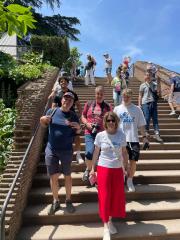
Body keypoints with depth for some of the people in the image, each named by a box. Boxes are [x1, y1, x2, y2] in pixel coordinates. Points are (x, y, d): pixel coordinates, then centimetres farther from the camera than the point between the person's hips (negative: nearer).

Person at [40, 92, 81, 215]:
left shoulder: (73, 116, -4)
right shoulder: (52, 111, -4)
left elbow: (77, 132, 5)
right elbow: (45, 125, 11)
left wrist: (78, 127, -17)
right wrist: (42, 120, -11)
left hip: (67, 151, 0)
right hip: (51, 150, 1)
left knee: (67, 176, 12)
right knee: (53, 177, 9)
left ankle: (68, 200, 32)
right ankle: (55, 201, 29)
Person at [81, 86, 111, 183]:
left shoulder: (107, 106, 7)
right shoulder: (89, 104, 7)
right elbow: (83, 117, 12)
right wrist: (87, 123, -7)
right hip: (90, 133, -1)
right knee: (90, 153, -16)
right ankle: (88, 170, 16)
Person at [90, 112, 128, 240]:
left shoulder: (122, 135, -3)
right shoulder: (100, 135, -6)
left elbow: (124, 152, 5)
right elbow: (96, 152, 2)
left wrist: (125, 168, 6)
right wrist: (93, 169, 3)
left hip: (118, 169, 2)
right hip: (103, 168, -2)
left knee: (117, 196, 11)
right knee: (104, 196, 2)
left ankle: (110, 220, 34)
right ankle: (105, 225, 18)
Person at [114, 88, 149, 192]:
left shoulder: (137, 109, 5)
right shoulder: (117, 109, 4)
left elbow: (141, 125, 6)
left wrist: (144, 137, 0)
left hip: (134, 139, 1)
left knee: (133, 161, 5)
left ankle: (130, 181, 25)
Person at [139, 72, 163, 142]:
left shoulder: (155, 84, 11)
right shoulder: (143, 85, 3)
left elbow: (158, 93, 16)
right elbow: (140, 95, 3)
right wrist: (139, 104, -3)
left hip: (154, 103, 3)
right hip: (146, 103, -3)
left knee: (155, 119, 0)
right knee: (147, 118, -3)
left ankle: (157, 134, 1)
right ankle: (146, 131, 22)